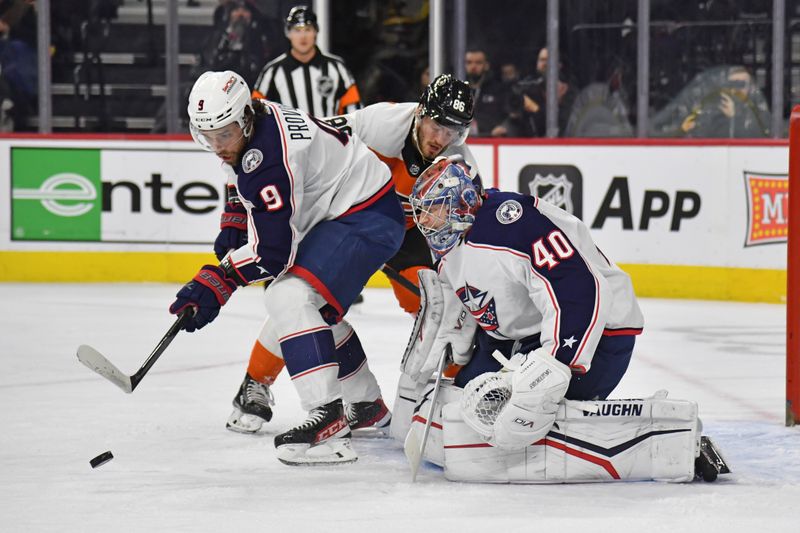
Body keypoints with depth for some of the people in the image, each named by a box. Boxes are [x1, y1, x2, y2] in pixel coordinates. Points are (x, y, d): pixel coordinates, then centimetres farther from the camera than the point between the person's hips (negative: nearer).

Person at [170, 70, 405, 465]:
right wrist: (233, 226, 18)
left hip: (366, 218, -11)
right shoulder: (249, 122, -2)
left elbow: (273, 250, -32)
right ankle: (366, 405, 44)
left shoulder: (271, 155, -31)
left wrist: (217, 282, -33)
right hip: (336, 213, 11)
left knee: (290, 297, -26)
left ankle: (329, 420, -32)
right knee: (314, 306, 26)